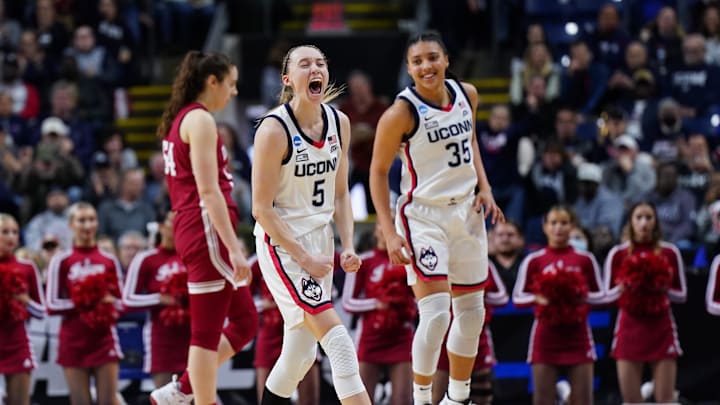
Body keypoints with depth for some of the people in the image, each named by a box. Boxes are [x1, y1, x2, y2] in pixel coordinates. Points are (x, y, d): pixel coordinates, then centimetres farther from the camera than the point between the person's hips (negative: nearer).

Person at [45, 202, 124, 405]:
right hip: (74, 340, -2)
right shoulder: (61, 261, 1)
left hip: (104, 337, 2)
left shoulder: (109, 261, 8)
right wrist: (80, 303, -16)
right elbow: (52, 305, -3)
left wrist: (107, 301, -10)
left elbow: (120, 302, 12)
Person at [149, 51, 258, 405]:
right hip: (208, 229, -10)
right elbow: (208, 191, -18)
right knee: (208, 332, -5)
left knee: (244, 320, 13)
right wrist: (234, 248, -20)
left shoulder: (181, 119, 18)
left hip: (191, 230, 10)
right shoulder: (200, 120, -11)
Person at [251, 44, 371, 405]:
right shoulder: (274, 129, -17)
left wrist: (347, 246, 0)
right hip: (282, 243, -7)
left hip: (319, 240, 7)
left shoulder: (339, 123, 3)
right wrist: (302, 257, -17)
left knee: (300, 353, 10)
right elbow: (262, 208, -15)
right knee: (338, 340, -16)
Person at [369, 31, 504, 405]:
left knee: (471, 312, 14)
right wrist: (390, 234, -16)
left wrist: (484, 187, 4)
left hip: (466, 213, 7)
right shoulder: (401, 113, -18)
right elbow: (378, 171, -10)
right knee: (435, 313, -18)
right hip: (424, 216, -6)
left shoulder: (466, 95, -1)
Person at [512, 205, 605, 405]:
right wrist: (537, 298, -16)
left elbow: (601, 295, 9)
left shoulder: (585, 259, 6)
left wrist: (583, 297, -12)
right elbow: (518, 297, 4)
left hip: (577, 335, 1)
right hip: (546, 335, 0)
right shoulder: (534, 261, 4)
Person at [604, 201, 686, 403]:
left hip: (660, 328, 0)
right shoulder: (618, 254, 3)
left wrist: (663, 289, -13)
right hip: (630, 328, 0)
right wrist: (624, 287, -14)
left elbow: (682, 294, 7)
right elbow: (608, 294, 6)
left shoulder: (670, 252, 3)